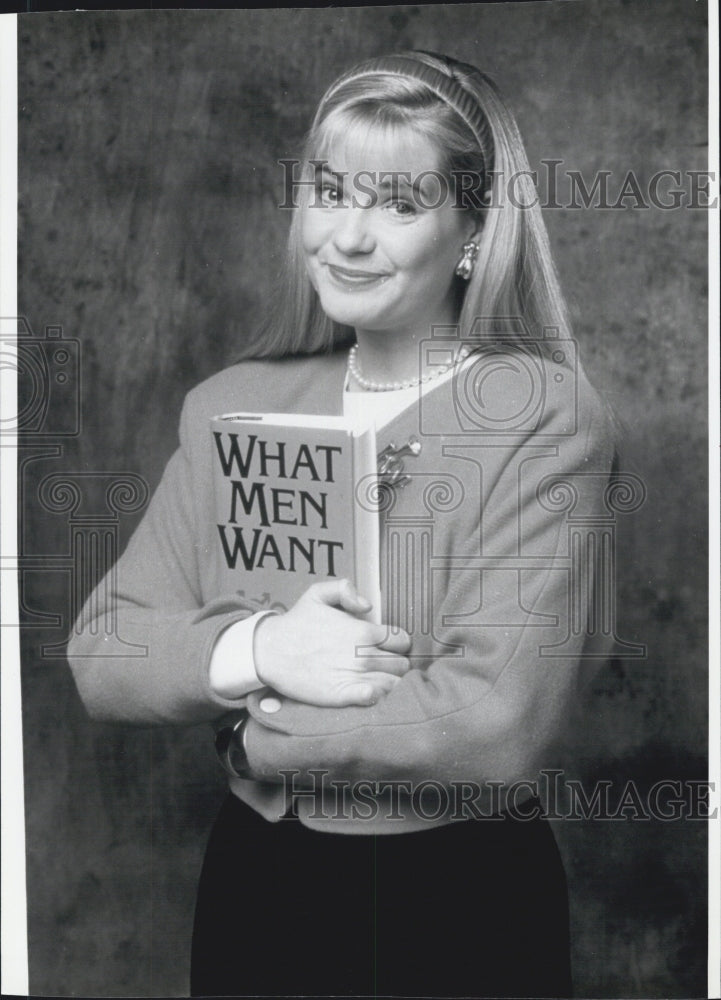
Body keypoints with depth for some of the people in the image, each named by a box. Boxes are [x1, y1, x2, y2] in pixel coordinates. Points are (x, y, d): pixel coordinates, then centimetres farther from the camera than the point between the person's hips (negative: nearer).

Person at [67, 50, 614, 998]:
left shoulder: (545, 420, -14)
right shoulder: (230, 405, 2)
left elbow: (498, 723, -23)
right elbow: (100, 652, -4)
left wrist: (256, 730, -12)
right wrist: (253, 651, -22)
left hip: (464, 909, -4)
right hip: (249, 885, 4)